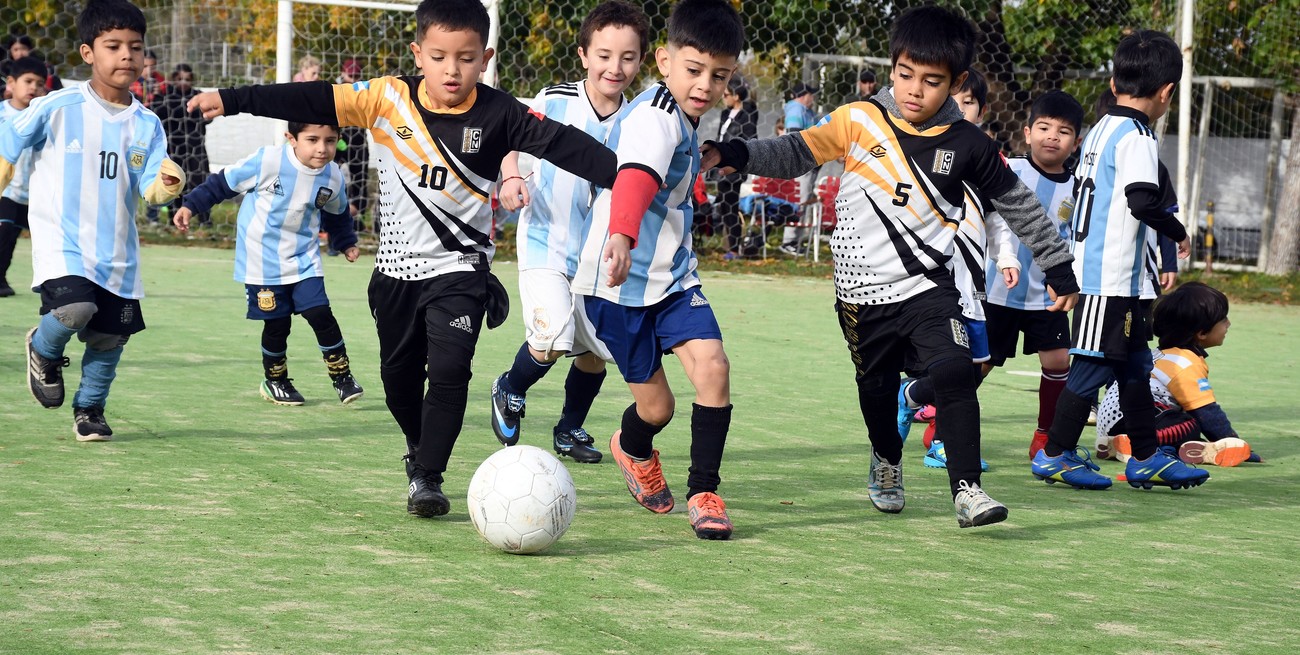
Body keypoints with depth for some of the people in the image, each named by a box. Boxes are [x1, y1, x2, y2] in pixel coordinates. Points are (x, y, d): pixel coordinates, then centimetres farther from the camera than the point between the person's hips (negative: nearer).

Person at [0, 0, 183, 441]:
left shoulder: (146, 124, 0)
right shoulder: (57, 108, -10)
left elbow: (148, 190, -4)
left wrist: (167, 185, -26)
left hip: (117, 252, 4)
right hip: (60, 241, -4)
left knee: (110, 336, 7)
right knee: (76, 307, -27)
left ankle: (89, 410, 32)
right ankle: (44, 350, 7)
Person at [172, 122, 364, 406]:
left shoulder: (333, 177, -6)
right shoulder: (267, 161, -20)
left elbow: (337, 214, 17)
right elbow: (224, 183, -8)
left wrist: (346, 243, 16)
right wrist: (191, 205, -8)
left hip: (304, 261, 3)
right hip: (263, 263, -3)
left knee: (320, 315, -9)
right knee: (277, 324, 3)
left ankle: (342, 376, 7)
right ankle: (275, 380, 27)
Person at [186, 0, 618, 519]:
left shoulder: (498, 115, -11)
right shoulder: (388, 100, -7)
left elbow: (562, 143, -18)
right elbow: (312, 102, -8)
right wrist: (231, 101, -10)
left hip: (460, 269, -3)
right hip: (397, 268, 3)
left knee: (449, 370, -19)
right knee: (399, 376, 16)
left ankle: (427, 478, -8)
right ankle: (421, 451, 42)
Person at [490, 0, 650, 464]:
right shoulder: (555, 102, -11)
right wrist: (511, 177, -13)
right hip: (546, 244, -4)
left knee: (596, 349, 9)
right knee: (551, 341, -19)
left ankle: (570, 430, 34)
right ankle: (510, 391, 12)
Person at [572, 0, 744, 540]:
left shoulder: (682, 120, 6)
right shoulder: (654, 117, -23)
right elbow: (637, 175, -45)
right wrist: (622, 235, -60)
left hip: (672, 278, 7)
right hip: (619, 282, -7)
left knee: (712, 367, -15)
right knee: (656, 405, 2)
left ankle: (703, 493, -2)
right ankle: (633, 450, 39)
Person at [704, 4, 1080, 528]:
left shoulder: (967, 145, -4)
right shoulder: (858, 121, -5)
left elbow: (1017, 203, 7)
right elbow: (797, 153, 3)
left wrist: (1057, 267, 12)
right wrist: (733, 155, -12)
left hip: (928, 286, -1)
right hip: (864, 294, 1)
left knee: (954, 372, -22)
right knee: (877, 391, 14)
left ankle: (966, 490, -16)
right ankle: (886, 462, 46)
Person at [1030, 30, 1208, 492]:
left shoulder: (1099, 131, 13)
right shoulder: (1136, 138, -15)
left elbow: (1079, 194, 21)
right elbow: (1144, 202, -26)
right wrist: (1179, 233, -10)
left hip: (1093, 274, 10)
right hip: (1114, 280, -10)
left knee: (1134, 366, 15)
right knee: (1095, 366, -2)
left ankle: (1146, 458, 21)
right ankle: (1055, 455, 4)